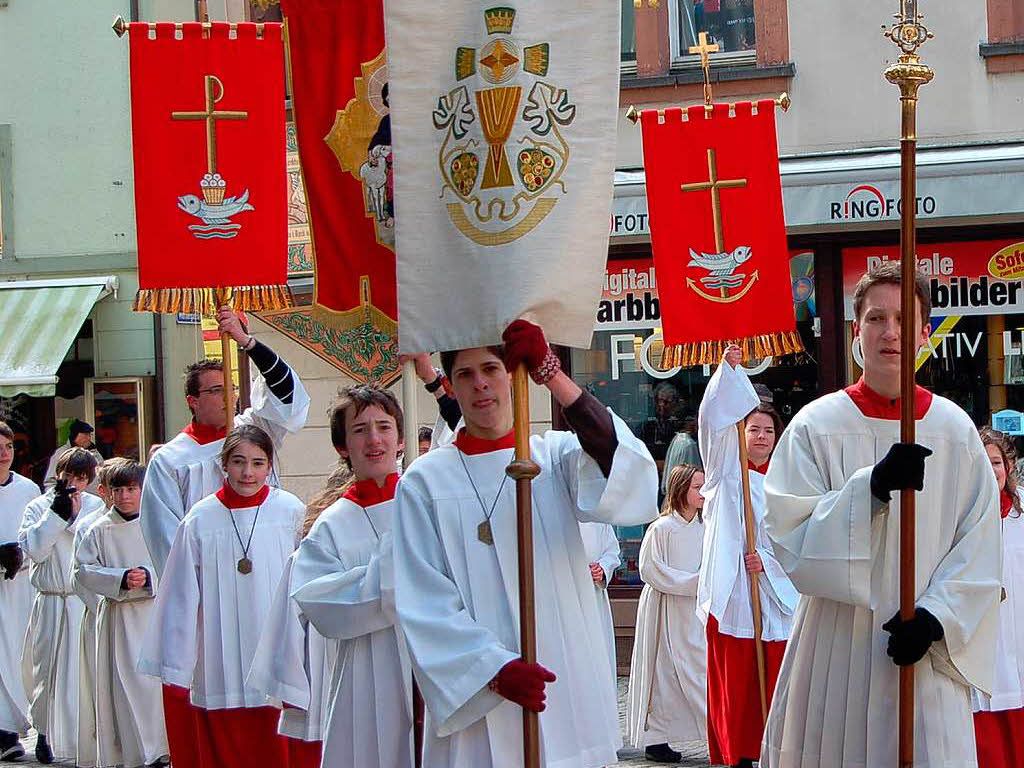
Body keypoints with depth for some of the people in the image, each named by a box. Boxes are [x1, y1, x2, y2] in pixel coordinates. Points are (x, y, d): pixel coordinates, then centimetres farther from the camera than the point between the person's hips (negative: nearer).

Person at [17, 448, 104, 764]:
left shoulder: (96, 507, 6)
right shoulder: (38, 507, 5)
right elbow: (34, 549, -9)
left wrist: (76, 514, -11)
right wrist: (58, 512, -11)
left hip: (88, 603, 0)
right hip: (51, 604, 0)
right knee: (48, 666, 5)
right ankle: (45, 732, 21)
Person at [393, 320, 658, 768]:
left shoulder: (556, 456, 4)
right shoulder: (425, 483, 2)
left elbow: (627, 481, -17)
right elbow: (425, 605, -4)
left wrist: (553, 377, -25)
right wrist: (494, 669, -19)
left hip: (570, 697, 1)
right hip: (475, 707, -1)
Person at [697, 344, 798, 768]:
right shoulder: (727, 470, 7)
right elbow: (712, 418, -8)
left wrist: (766, 560, -9)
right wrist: (728, 369, -16)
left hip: (775, 588, 2)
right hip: (731, 590, -2)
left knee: (773, 678, 1)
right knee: (734, 681, -3)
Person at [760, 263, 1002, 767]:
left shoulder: (955, 430, 4)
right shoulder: (816, 425, -1)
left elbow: (979, 548, 2)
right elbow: (791, 540, -9)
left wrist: (936, 617, -12)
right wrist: (871, 487, -21)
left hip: (927, 654, 1)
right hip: (839, 648, -1)